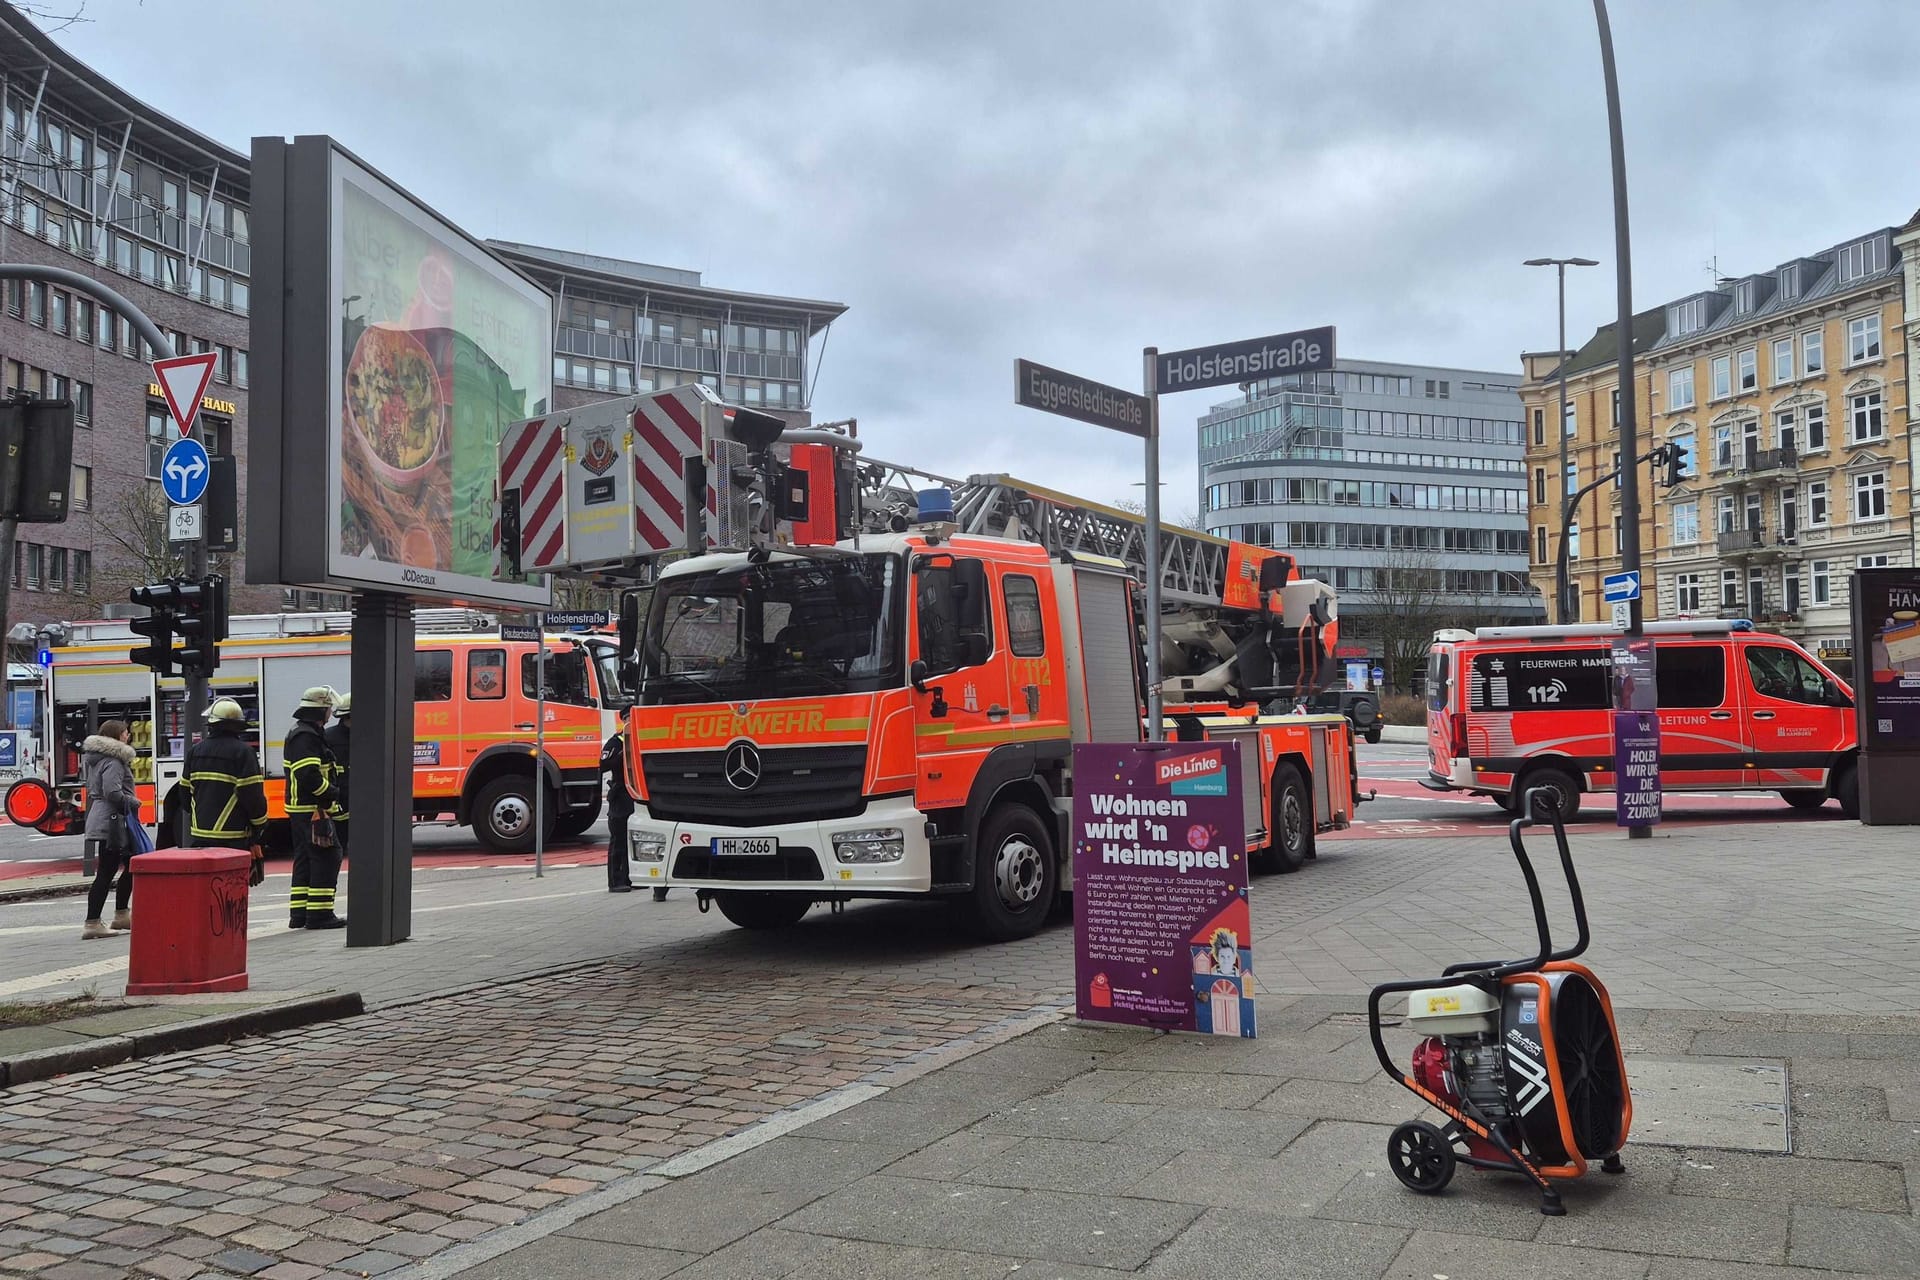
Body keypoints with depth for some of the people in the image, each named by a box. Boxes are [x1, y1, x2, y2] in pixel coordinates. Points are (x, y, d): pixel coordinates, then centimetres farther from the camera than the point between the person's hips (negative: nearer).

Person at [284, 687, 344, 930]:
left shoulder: (298, 733, 18)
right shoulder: (306, 736, -17)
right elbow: (309, 775, -26)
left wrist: (327, 793, 16)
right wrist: (329, 793, -13)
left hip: (300, 809, 11)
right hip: (311, 809, -11)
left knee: (305, 859, 14)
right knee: (326, 858, -8)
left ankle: (299, 914, 18)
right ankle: (319, 913, -8)